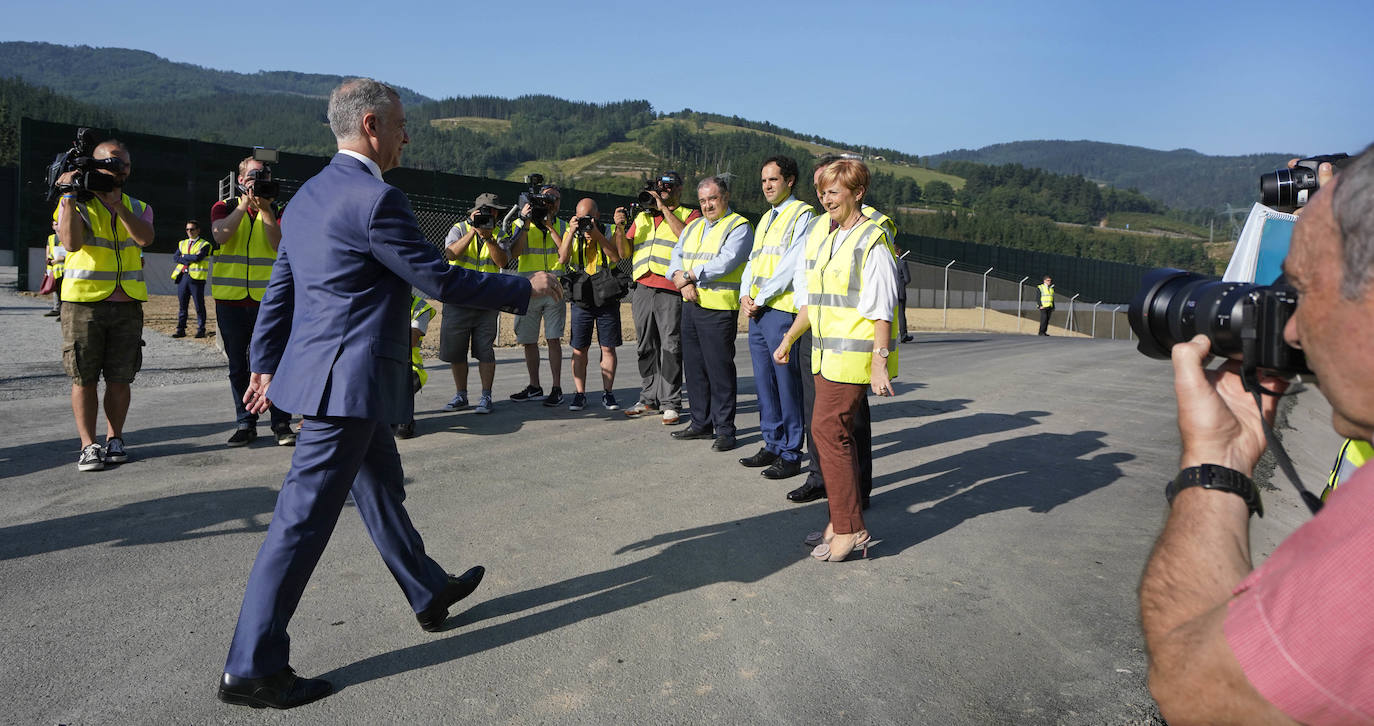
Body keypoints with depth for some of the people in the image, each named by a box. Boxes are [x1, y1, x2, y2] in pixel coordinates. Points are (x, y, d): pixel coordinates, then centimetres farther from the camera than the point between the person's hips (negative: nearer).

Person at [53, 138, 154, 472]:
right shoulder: (76, 203, 4)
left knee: (120, 377, 5)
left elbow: (145, 237, -10)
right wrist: (69, 195, -15)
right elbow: (71, 242, -16)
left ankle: (115, 439, 17)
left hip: (127, 305, 3)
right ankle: (89, 445, 5)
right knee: (84, 378, -1)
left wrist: (117, 203, -17)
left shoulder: (137, 207, 13)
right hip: (84, 303, -2)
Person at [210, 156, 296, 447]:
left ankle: (281, 423, 2)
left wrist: (265, 209, -13)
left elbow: (281, 245, -9)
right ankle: (245, 424, 16)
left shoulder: (278, 211, 9)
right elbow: (221, 235, -11)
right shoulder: (224, 207, 10)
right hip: (230, 301, 2)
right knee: (238, 365, 8)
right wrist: (244, 204, -9)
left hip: (268, 300, -1)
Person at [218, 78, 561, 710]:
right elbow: (440, 280, -16)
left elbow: (279, 287, 16)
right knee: (304, 518, -3)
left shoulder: (308, 195, 11)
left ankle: (429, 593, 41)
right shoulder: (376, 199, -18)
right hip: (349, 380, -10)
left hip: (326, 373, 10)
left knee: (382, 484, 22)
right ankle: (251, 669, 8)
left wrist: (266, 366, 23)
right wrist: (525, 288, -5)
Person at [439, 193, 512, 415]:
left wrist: (488, 238, -21)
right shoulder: (459, 229, 3)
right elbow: (451, 254, -15)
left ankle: (486, 397, 5)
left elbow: (502, 261, -10)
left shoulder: (499, 234, 6)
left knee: (485, 350, -3)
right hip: (457, 299, 0)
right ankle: (460, 395, 18)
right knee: (455, 350, 6)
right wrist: (473, 231, -20)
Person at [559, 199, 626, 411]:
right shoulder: (571, 234, 8)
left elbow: (618, 256, -13)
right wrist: (572, 233, -17)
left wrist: (597, 235, -20)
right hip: (581, 299, 1)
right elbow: (562, 260, -8)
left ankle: (607, 393, 10)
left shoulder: (609, 231, 3)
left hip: (607, 297, -1)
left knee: (608, 348, 2)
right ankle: (579, 394, 7)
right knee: (579, 349, 0)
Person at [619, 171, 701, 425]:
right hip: (642, 288, 5)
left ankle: (670, 403, 0)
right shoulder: (642, 216, 23)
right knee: (645, 347, 7)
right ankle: (649, 399, 17)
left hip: (671, 290, -5)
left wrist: (664, 208, -9)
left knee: (671, 347, -6)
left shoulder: (689, 215, 9)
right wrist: (619, 227, 2)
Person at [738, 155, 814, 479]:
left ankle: (790, 455, 2)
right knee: (764, 382, 11)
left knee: (787, 383, -4)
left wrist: (760, 298, -12)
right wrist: (745, 295, 4)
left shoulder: (803, 214, -5)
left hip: (782, 309, -8)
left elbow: (792, 263, -14)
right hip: (757, 310, 8)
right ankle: (772, 446, 21)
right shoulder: (766, 219, 22)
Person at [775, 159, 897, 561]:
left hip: (855, 354, -8)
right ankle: (842, 521, 21)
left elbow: (881, 309, -14)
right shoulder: (819, 233, 14)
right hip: (825, 352, 8)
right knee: (836, 433, 11)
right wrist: (790, 338, 23)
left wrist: (880, 361, -19)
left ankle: (850, 530, -5)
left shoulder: (871, 241, -10)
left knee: (828, 430, -12)